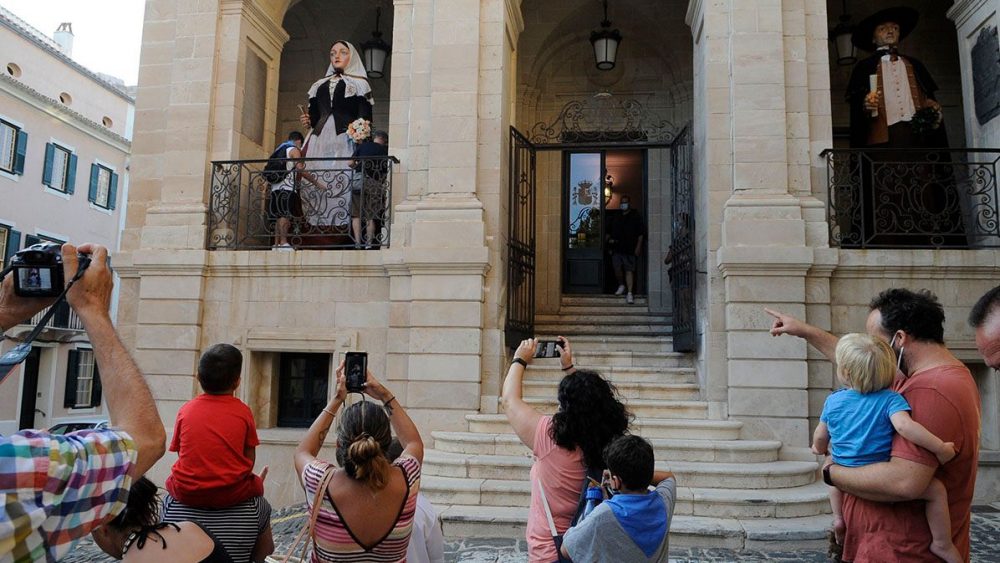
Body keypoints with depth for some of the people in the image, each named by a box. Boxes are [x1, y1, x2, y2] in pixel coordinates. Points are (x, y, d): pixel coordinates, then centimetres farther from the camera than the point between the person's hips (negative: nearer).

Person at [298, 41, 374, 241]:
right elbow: (315, 115, 24)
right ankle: (319, 229, -10)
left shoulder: (359, 84, 13)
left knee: (342, 184, -16)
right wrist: (308, 120, 3)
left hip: (346, 141, -4)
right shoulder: (320, 85, 27)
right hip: (319, 140, 5)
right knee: (316, 183, -8)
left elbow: (365, 118, 2)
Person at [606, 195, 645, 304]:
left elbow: (641, 233, -1)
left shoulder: (636, 216, 2)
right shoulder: (616, 217, 15)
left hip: (630, 249, -4)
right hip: (617, 248, 4)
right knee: (617, 269, 5)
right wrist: (609, 239, 7)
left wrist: (638, 247, -8)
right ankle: (621, 285, 31)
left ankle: (630, 293, -7)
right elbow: (609, 231, 25)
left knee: (629, 270, -7)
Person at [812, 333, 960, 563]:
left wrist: (820, 448, 30)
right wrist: (940, 448, -24)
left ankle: (838, 518, 30)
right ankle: (942, 544, 3)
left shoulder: (833, 401, -1)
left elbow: (820, 437, 8)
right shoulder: (890, 399, -13)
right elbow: (904, 426, -32)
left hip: (845, 476, 5)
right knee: (936, 489, 3)